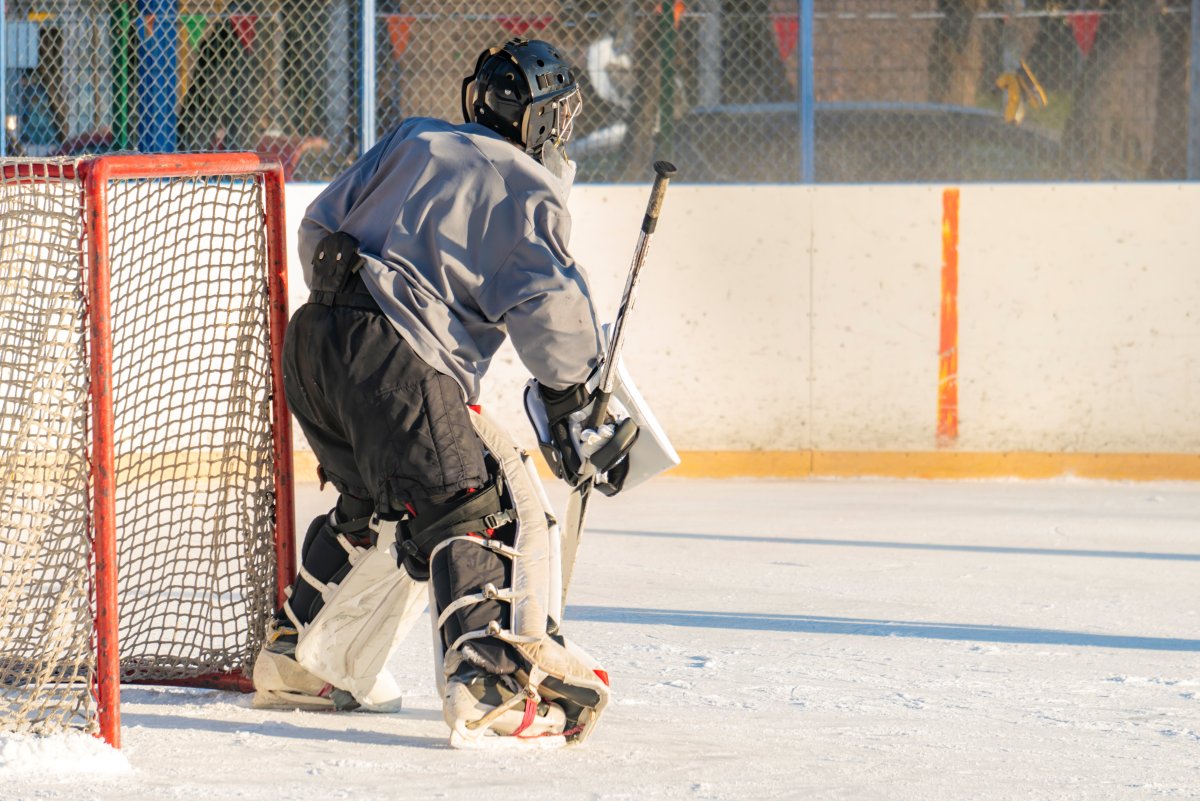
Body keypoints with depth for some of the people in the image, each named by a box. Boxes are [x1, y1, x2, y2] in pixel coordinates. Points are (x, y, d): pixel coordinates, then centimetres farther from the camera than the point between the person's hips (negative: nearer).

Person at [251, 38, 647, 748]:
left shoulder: (413, 143, 21)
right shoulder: (529, 191, 3)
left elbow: (320, 226, 22)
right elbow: (551, 310, -8)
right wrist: (574, 417, 0)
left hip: (311, 343, 8)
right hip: (395, 363, -8)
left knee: (377, 509, 27)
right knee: (493, 509, -10)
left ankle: (298, 659, 34)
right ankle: (492, 680, -29)